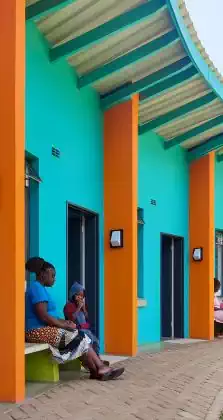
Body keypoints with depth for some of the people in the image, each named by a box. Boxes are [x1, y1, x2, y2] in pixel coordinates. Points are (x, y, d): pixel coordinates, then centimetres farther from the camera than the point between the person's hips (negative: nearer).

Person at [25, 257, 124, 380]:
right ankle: (100, 369, -1)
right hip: (39, 331, -10)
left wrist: (63, 322, 7)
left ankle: (96, 371, -6)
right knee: (79, 338, -9)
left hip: (42, 329, 10)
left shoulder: (38, 288, 18)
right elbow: (43, 316, -22)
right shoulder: (37, 288, -15)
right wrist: (65, 325, -12)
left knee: (79, 337, 0)